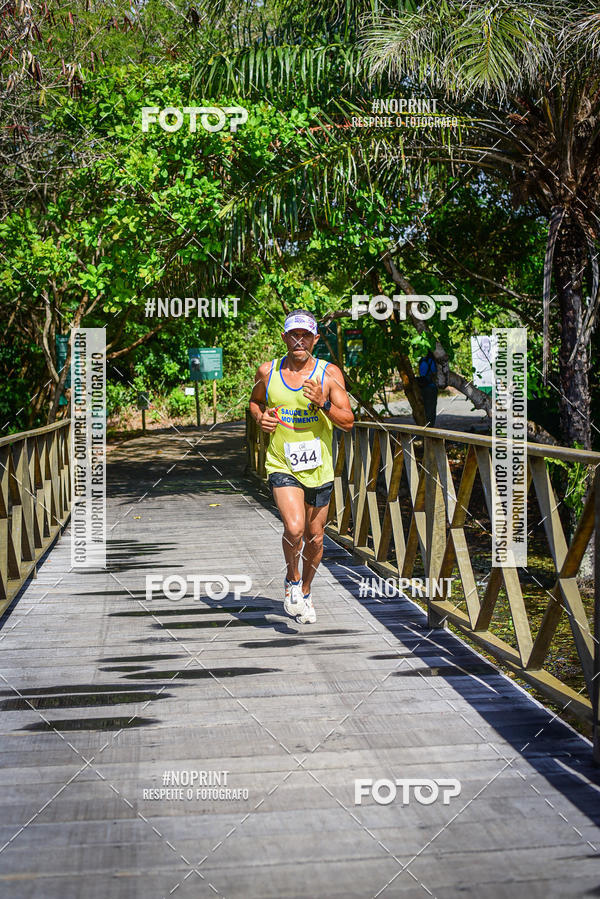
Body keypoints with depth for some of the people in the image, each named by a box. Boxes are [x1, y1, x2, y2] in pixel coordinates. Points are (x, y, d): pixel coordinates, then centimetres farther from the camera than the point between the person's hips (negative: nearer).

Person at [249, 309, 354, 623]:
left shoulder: (329, 373, -6)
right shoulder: (268, 372, -2)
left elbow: (348, 422, -8)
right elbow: (255, 400, 19)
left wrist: (323, 404, -25)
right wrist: (260, 418, -2)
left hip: (318, 468, 1)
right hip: (282, 465, -1)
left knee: (314, 538, 12)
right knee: (294, 527, -22)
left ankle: (305, 591, 38)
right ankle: (291, 580, 6)